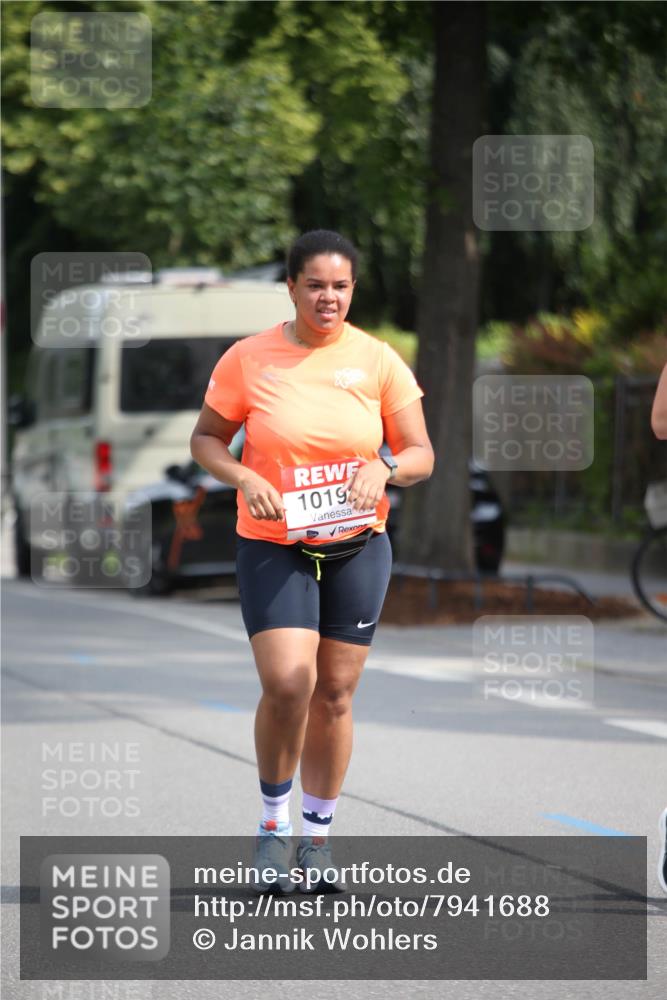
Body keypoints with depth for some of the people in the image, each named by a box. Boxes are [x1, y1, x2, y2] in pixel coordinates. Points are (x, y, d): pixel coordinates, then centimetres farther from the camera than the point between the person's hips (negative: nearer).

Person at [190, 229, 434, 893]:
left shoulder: (378, 361, -1)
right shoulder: (248, 359, -4)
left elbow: (421, 455, 2)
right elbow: (206, 439, 6)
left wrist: (384, 467, -20)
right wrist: (245, 479, -14)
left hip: (357, 546, 2)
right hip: (273, 546, -2)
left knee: (334, 694, 6)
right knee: (286, 684, -17)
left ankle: (317, 838, 21)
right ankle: (273, 820, 5)